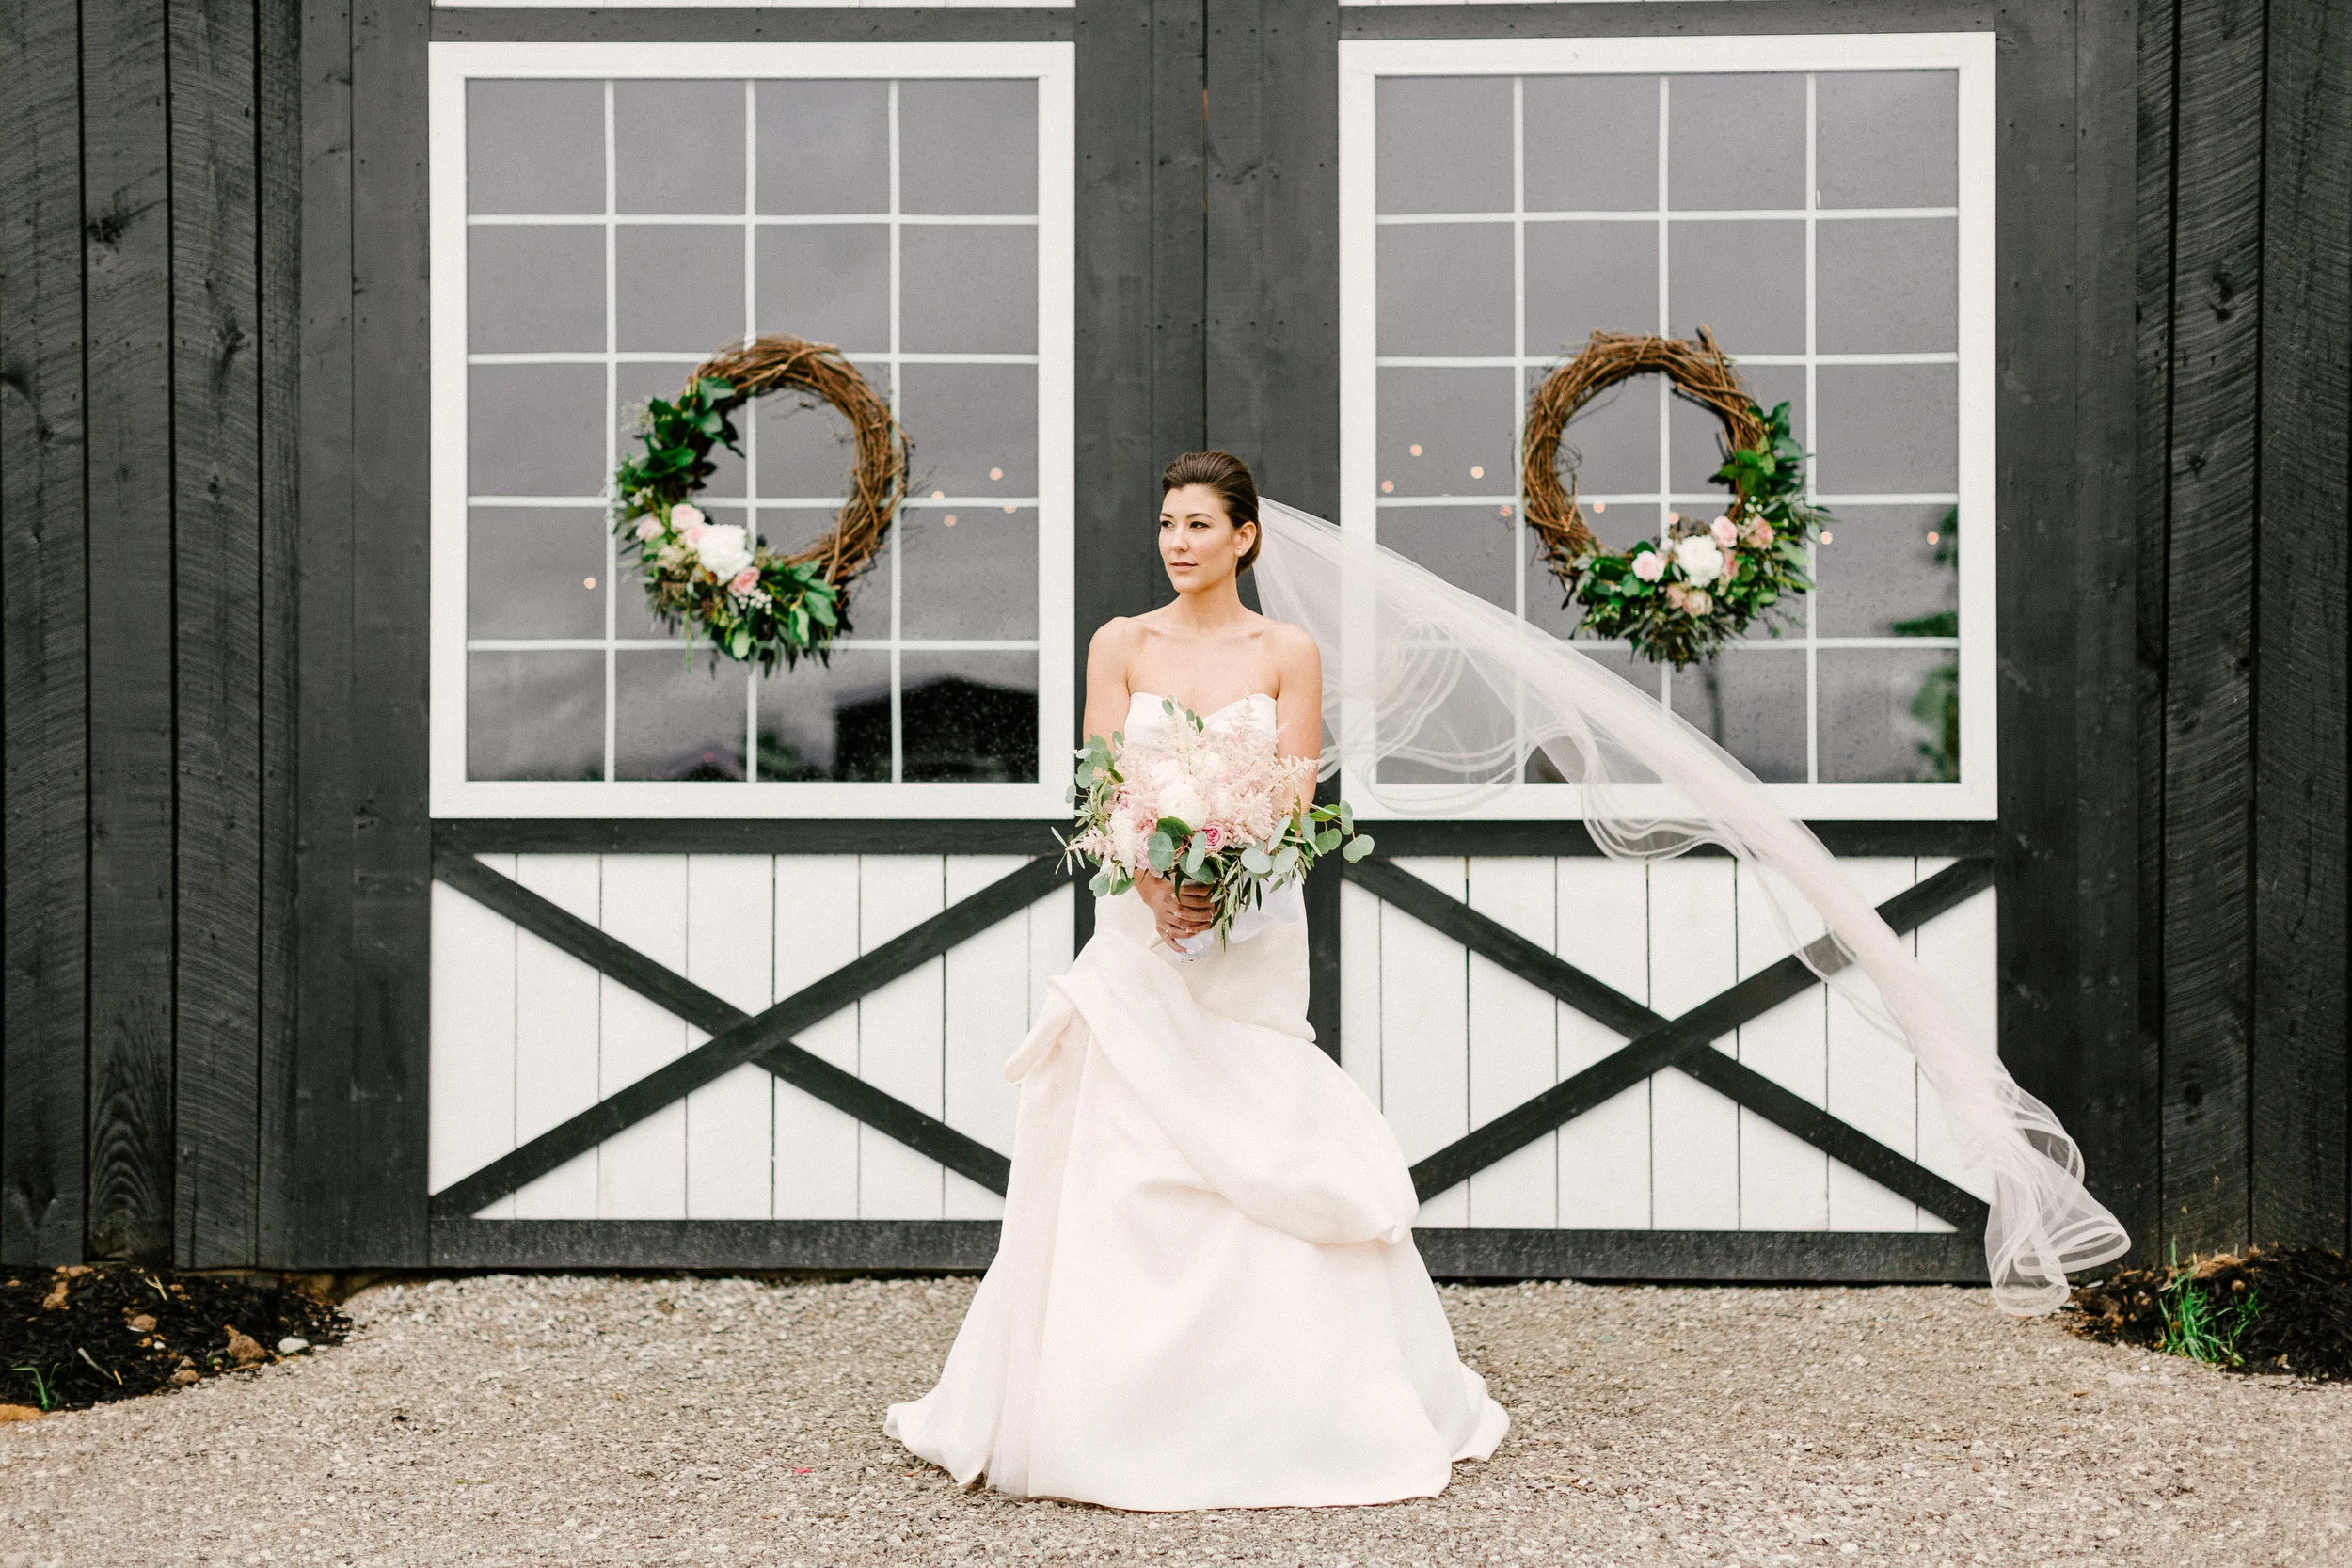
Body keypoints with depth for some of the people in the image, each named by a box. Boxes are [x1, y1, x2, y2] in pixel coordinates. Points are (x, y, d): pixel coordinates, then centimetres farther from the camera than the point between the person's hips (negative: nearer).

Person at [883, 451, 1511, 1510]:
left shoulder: (1289, 655, 4)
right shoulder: (1120, 645, 6)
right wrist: (1157, 885, -19)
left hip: (1250, 939, -1)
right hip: (1138, 932, 1)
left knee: (1266, 1166, -2)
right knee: (1122, 1169, -2)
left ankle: (1277, 1416, 11)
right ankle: (1125, 1413, 8)